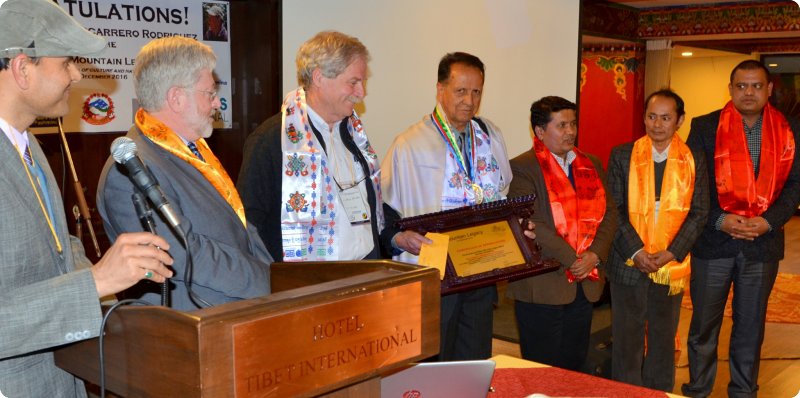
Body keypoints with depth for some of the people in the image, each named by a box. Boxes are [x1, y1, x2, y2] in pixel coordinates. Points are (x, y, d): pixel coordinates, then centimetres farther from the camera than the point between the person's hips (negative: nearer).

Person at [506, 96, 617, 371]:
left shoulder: (591, 165, 13)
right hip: (542, 285, -6)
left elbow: (609, 214, 8)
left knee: (575, 364, 15)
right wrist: (572, 259, -17)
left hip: (585, 284, 6)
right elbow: (531, 224, -17)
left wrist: (595, 254, -8)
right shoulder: (522, 168, -8)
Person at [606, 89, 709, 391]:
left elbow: (699, 212, 0)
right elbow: (615, 208, -3)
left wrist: (671, 253, -11)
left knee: (664, 340, 12)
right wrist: (636, 251, -13)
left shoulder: (694, 161, 2)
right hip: (628, 264, -1)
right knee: (627, 340, 6)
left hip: (671, 265, 1)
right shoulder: (622, 156, 0)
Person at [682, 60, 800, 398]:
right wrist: (719, 220, -15)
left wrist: (769, 221, -11)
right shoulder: (705, 127, -2)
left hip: (763, 242, 2)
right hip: (714, 241, -2)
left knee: (751, 325, 12)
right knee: (704, 323, 7)